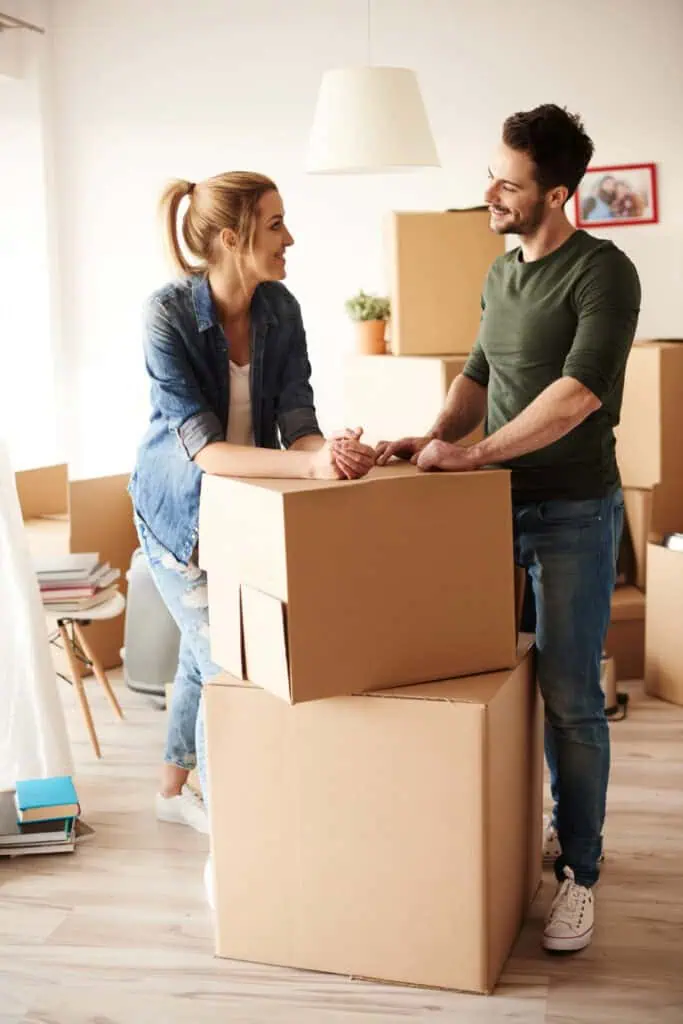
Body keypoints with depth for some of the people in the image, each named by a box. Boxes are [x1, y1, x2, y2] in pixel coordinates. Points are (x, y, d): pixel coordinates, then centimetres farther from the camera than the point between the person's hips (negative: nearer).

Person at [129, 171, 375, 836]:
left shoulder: (280, 308, -12)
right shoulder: (168, 314, -27)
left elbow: (296, 423, -15)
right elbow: (204, 448, -34)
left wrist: (329, 449, -39)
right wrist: (311, 465, -47)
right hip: (180, 511, -5)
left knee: (203, 654, 20)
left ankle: (173, 789, 43)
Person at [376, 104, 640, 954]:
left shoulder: (602, 273, -12)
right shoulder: (501, 273, 12)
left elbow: (578, 391, -23)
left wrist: (474, 453, -23)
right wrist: (436, 439, -1)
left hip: (572, 510, -7)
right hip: (499, 502, 7)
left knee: (569, 694, -3)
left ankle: (578, 872, 10)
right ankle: (552, 816, 32)